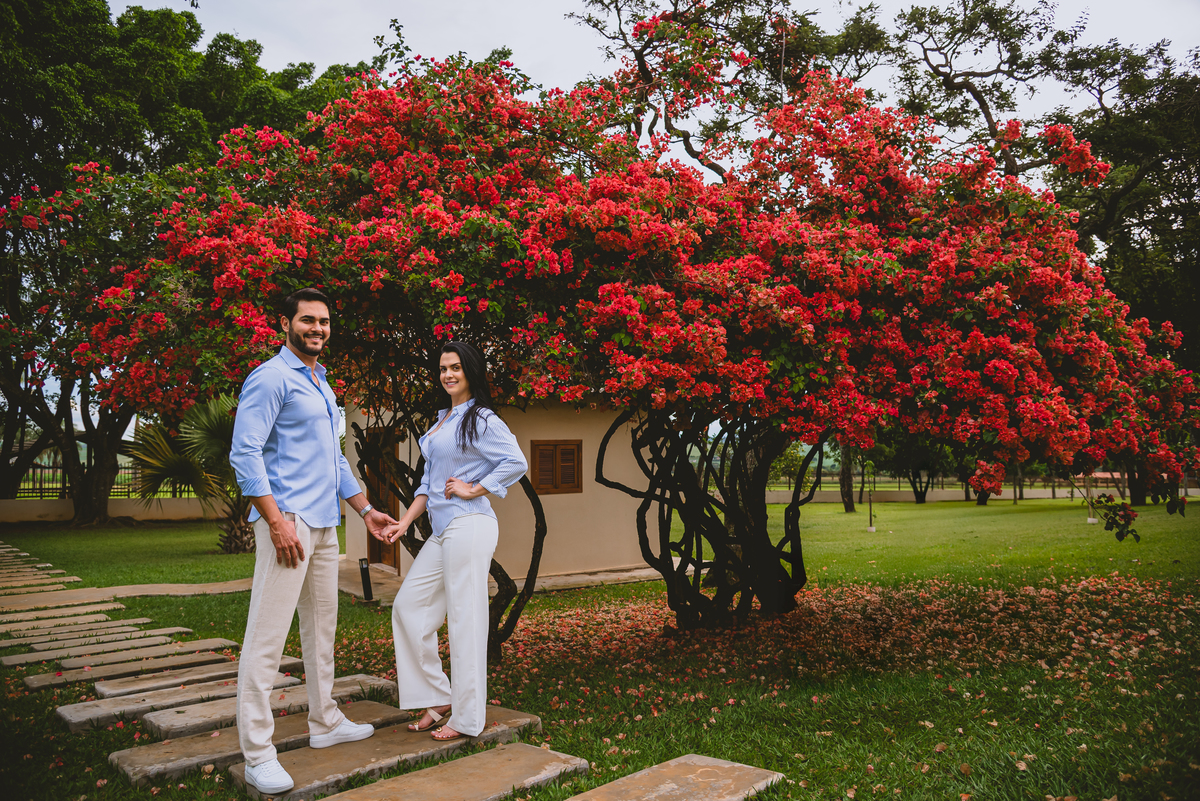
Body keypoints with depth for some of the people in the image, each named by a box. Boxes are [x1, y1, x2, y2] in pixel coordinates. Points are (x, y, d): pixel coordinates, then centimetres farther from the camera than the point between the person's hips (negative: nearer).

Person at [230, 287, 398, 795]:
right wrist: (277, 520, -22)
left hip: (324, 524, 9)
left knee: (322, 627, 16)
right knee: (267, 635, -6)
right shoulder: (270, 378, -7)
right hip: (289, 519, -9)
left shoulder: (322, 385, 20)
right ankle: (257, 753, -1)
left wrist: (365, 509, 23)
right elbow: (245, 453, -15)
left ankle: (325, 723, 28)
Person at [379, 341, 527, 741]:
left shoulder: (481, 419, -7)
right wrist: (404, 522, 13)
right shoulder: (442, 420, 19)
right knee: (408, 605, 11)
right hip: (442, 531, 10)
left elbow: (515, 462, -18)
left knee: (465, 619, -4)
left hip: (468, 525, -9)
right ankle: (438, 698, 20)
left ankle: (467, 718, 8)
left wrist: (473, 489, -13)